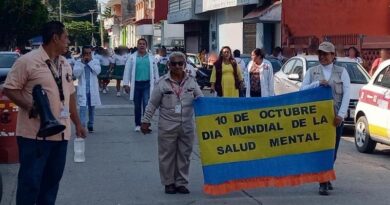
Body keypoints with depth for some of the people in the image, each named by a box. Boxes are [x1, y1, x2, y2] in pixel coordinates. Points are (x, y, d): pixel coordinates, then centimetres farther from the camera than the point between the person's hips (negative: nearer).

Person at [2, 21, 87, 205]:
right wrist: (31, 107, -22)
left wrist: (77, 123, 20)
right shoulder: (28, 61, -10)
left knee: (52, 179, 13)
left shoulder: (65, 64, 13)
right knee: (30, 180, -2)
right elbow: (9, 88, -9)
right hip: (35, 134, -7)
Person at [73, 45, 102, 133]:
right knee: (83, 107, -12)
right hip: (83, 89, -2)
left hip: (93, 89, 2)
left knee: (91, 108, 12)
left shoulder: (95, 61, 4)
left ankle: (90, 125, 24)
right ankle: (82, 126, -18)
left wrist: (90, 62, -12)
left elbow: (98, 71, -12)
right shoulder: (78, 62, 2)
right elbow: (76, 73, -11)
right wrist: (82, 63, -13)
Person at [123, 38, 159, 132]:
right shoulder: (132, 58, 3)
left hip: (147, 84, -1)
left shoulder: (151, 58, 6)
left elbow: (155, 72, 9)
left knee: (146, 105, -10)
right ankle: (138, 125, 20)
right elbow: (127, 71, 2)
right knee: (137, 106, 9)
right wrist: (126, 84, -4)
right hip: (136, 84, 1)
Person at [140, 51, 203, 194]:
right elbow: (152, 104, 0)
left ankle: (181, 183, 20)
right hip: (167, 127, -2)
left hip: (187, 127, 2)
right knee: (167, 155, 6)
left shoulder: (191, 82, 3)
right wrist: (146, 121, 0)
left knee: (184, 155, 9)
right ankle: (169, 183, 19)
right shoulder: (162, 82, -4)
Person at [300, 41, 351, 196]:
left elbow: (347, 94, -3)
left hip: (336, 117, 1)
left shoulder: (341, 72, 6)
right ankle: (323, 183, -5)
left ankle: (326, 179, 24)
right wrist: (317, 83, -16)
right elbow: (302, 89, 0)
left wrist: (341, 114, -14)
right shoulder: (312, 71, 8)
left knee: (332, 150, 7)